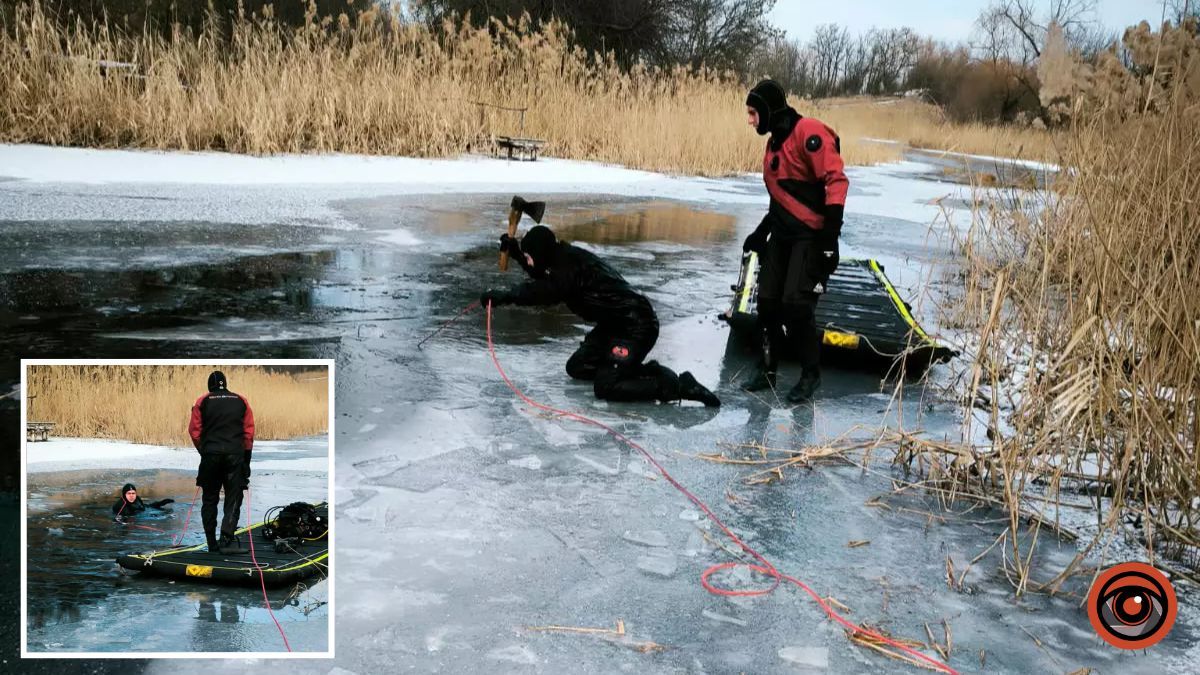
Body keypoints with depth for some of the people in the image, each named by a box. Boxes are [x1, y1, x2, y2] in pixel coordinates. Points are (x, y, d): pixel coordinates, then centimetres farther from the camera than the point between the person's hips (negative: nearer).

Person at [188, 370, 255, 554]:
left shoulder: (202, 401, 6)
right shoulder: (241, 401, 9)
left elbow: (194, 431, 2)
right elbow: (249, 432, 5)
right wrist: (246, 459, 11)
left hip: (210, 455, 0)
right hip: (235, 455, 0)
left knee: (209, 499, 11)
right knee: (233, 498, 2)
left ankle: (212, 544, 13)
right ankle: (227, 538, -16)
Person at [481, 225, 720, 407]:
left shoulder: (571, 263, -19)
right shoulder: (565, 257, 10)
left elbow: (550, 290, -36)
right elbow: (544, 278, 31)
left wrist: (505, 296, -34)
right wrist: (516, 253, 22)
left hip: (635, 326, -10)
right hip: (614, 324, 10)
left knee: (605, 388, -15)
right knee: (576, 368, 13)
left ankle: (679, 386, -12)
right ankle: (648, 371, 8)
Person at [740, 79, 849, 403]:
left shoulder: (808, 132, -13)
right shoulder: (774, 144, 16)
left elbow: (836, 179, -21)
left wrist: (830, 234, -26)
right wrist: (761, 233, 20)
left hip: (811, 236, -8)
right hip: (783, 236, 8)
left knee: (796, 304, -12)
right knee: (768, 301, 5)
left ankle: (811, 374, 7)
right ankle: (768, 369, 19)